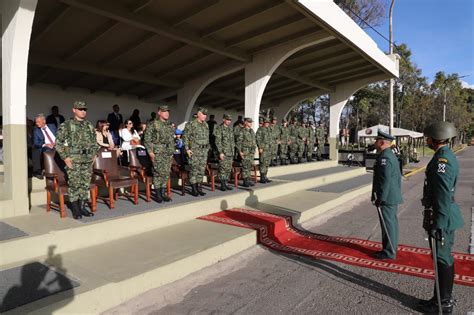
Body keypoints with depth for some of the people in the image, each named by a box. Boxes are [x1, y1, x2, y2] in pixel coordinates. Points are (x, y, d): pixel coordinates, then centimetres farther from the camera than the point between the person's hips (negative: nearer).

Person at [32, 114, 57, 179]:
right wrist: (45, 145, -19)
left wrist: (56, 142, -8)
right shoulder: (36, 131, 13)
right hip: (47, 148, -2)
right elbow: (36, 143, 1)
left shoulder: (52, 126, 18)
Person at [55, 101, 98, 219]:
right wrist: (65, 157, -10)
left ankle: (82, 207, 19)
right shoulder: (66, 125, -3)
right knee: (74, 184, -1)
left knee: (86, 184, 8)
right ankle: (75, 210, 10)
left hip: (88, 160, 5)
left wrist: (94, 154, 12)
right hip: (74, 160, -5)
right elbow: (58, 142, -5)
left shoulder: (89, 125, 12)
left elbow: (94, 142, 22)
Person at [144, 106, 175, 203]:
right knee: (158, 173, -5)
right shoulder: (153, 124, -3)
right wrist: (150, 151, -13)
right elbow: (147, 139, -7)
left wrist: (172, 151, 15)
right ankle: (157, 194, 3)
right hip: (158, 152, -6)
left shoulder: (169, 125, 16)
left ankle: (163, 193, 15)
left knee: (166, 173, 6)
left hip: (168, 152, 6)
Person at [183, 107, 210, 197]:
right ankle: (193, 189, 5)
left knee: (202, 170, 6)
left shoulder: (206, 125, 14)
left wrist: (207, 148, 16)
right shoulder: (191, 124, -5)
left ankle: (199, 188, 15)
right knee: (194, 170, -4)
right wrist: (187, 149, -12)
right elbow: (185, 137, -6)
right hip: (194, 150, -6)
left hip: (204, 150, 6)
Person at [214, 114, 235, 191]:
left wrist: (233, 152, 16)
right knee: (223, 169, -6)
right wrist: (220, 152, -18)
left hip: (230, 153, 7)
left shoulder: (230, 129, 15)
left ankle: (225, 184, 16)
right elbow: (218, 141, -12)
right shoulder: (219, 128, -6)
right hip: (223, 153, -7)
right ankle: (222, 185, 0)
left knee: (228, 169, 8)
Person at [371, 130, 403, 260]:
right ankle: (391, 248, 27)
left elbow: (385, 180, -24)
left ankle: (389, 252, 9)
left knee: (388, 224, -1)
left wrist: (380, 198, -20)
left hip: (386, 198, -10)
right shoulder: (391, 155, 13)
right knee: (391, 223, 16)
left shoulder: (384, 157, -19)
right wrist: (397, 192, 25)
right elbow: (398, 176, 19)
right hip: (393, 196, 10)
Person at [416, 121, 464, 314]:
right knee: (445, 258, 18)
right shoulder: (447, 156, 11)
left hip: (443, 217, -10)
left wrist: (438, 223, -23)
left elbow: (443, 196, -25)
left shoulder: (442, 159, -21)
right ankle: (445, 298, 32)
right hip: (447, 216, 10)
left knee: (443, 260, 2)